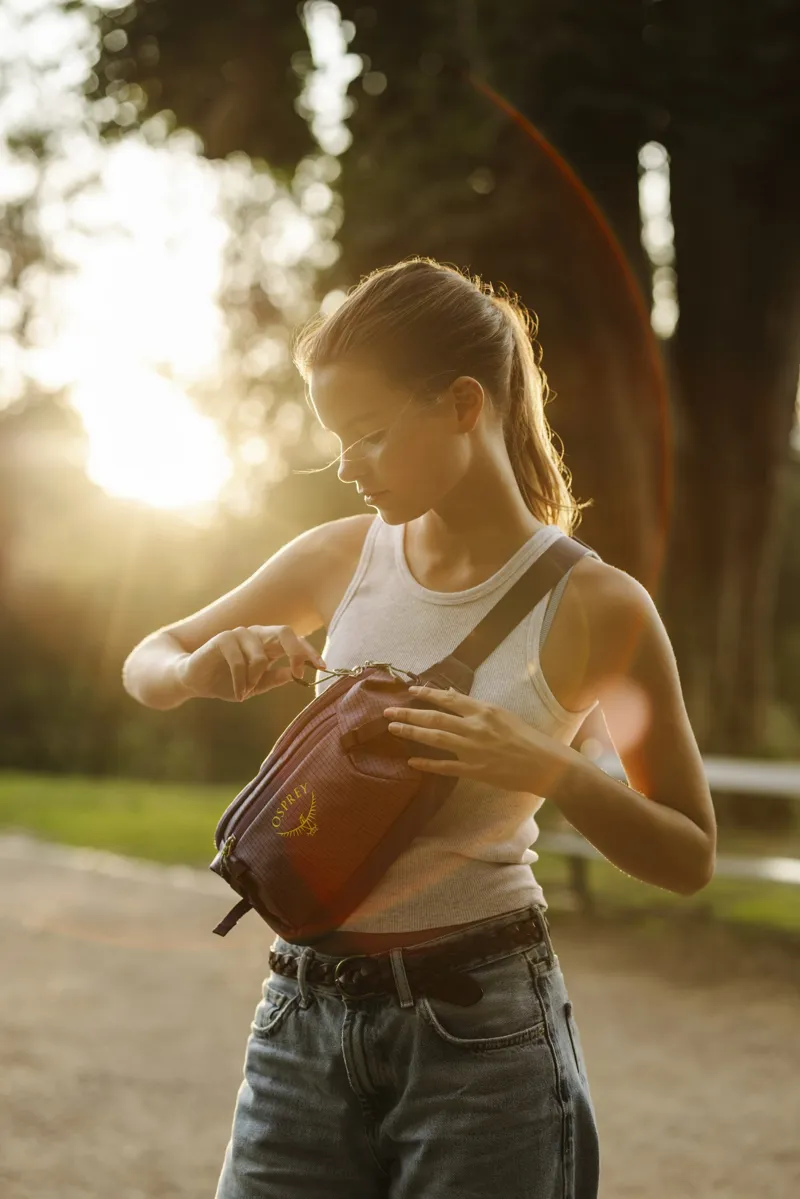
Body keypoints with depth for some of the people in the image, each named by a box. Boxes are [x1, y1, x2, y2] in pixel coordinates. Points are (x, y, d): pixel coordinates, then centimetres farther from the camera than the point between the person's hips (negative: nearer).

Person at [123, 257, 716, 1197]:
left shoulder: (592, 605, -10)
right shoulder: (340, 558, 1)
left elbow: (690, 856, -3)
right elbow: (147, 664, 13)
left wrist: (546, 768, -20)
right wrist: (201, 670, -11)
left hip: (481, 1024, -3)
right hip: (305, 1012, 3)